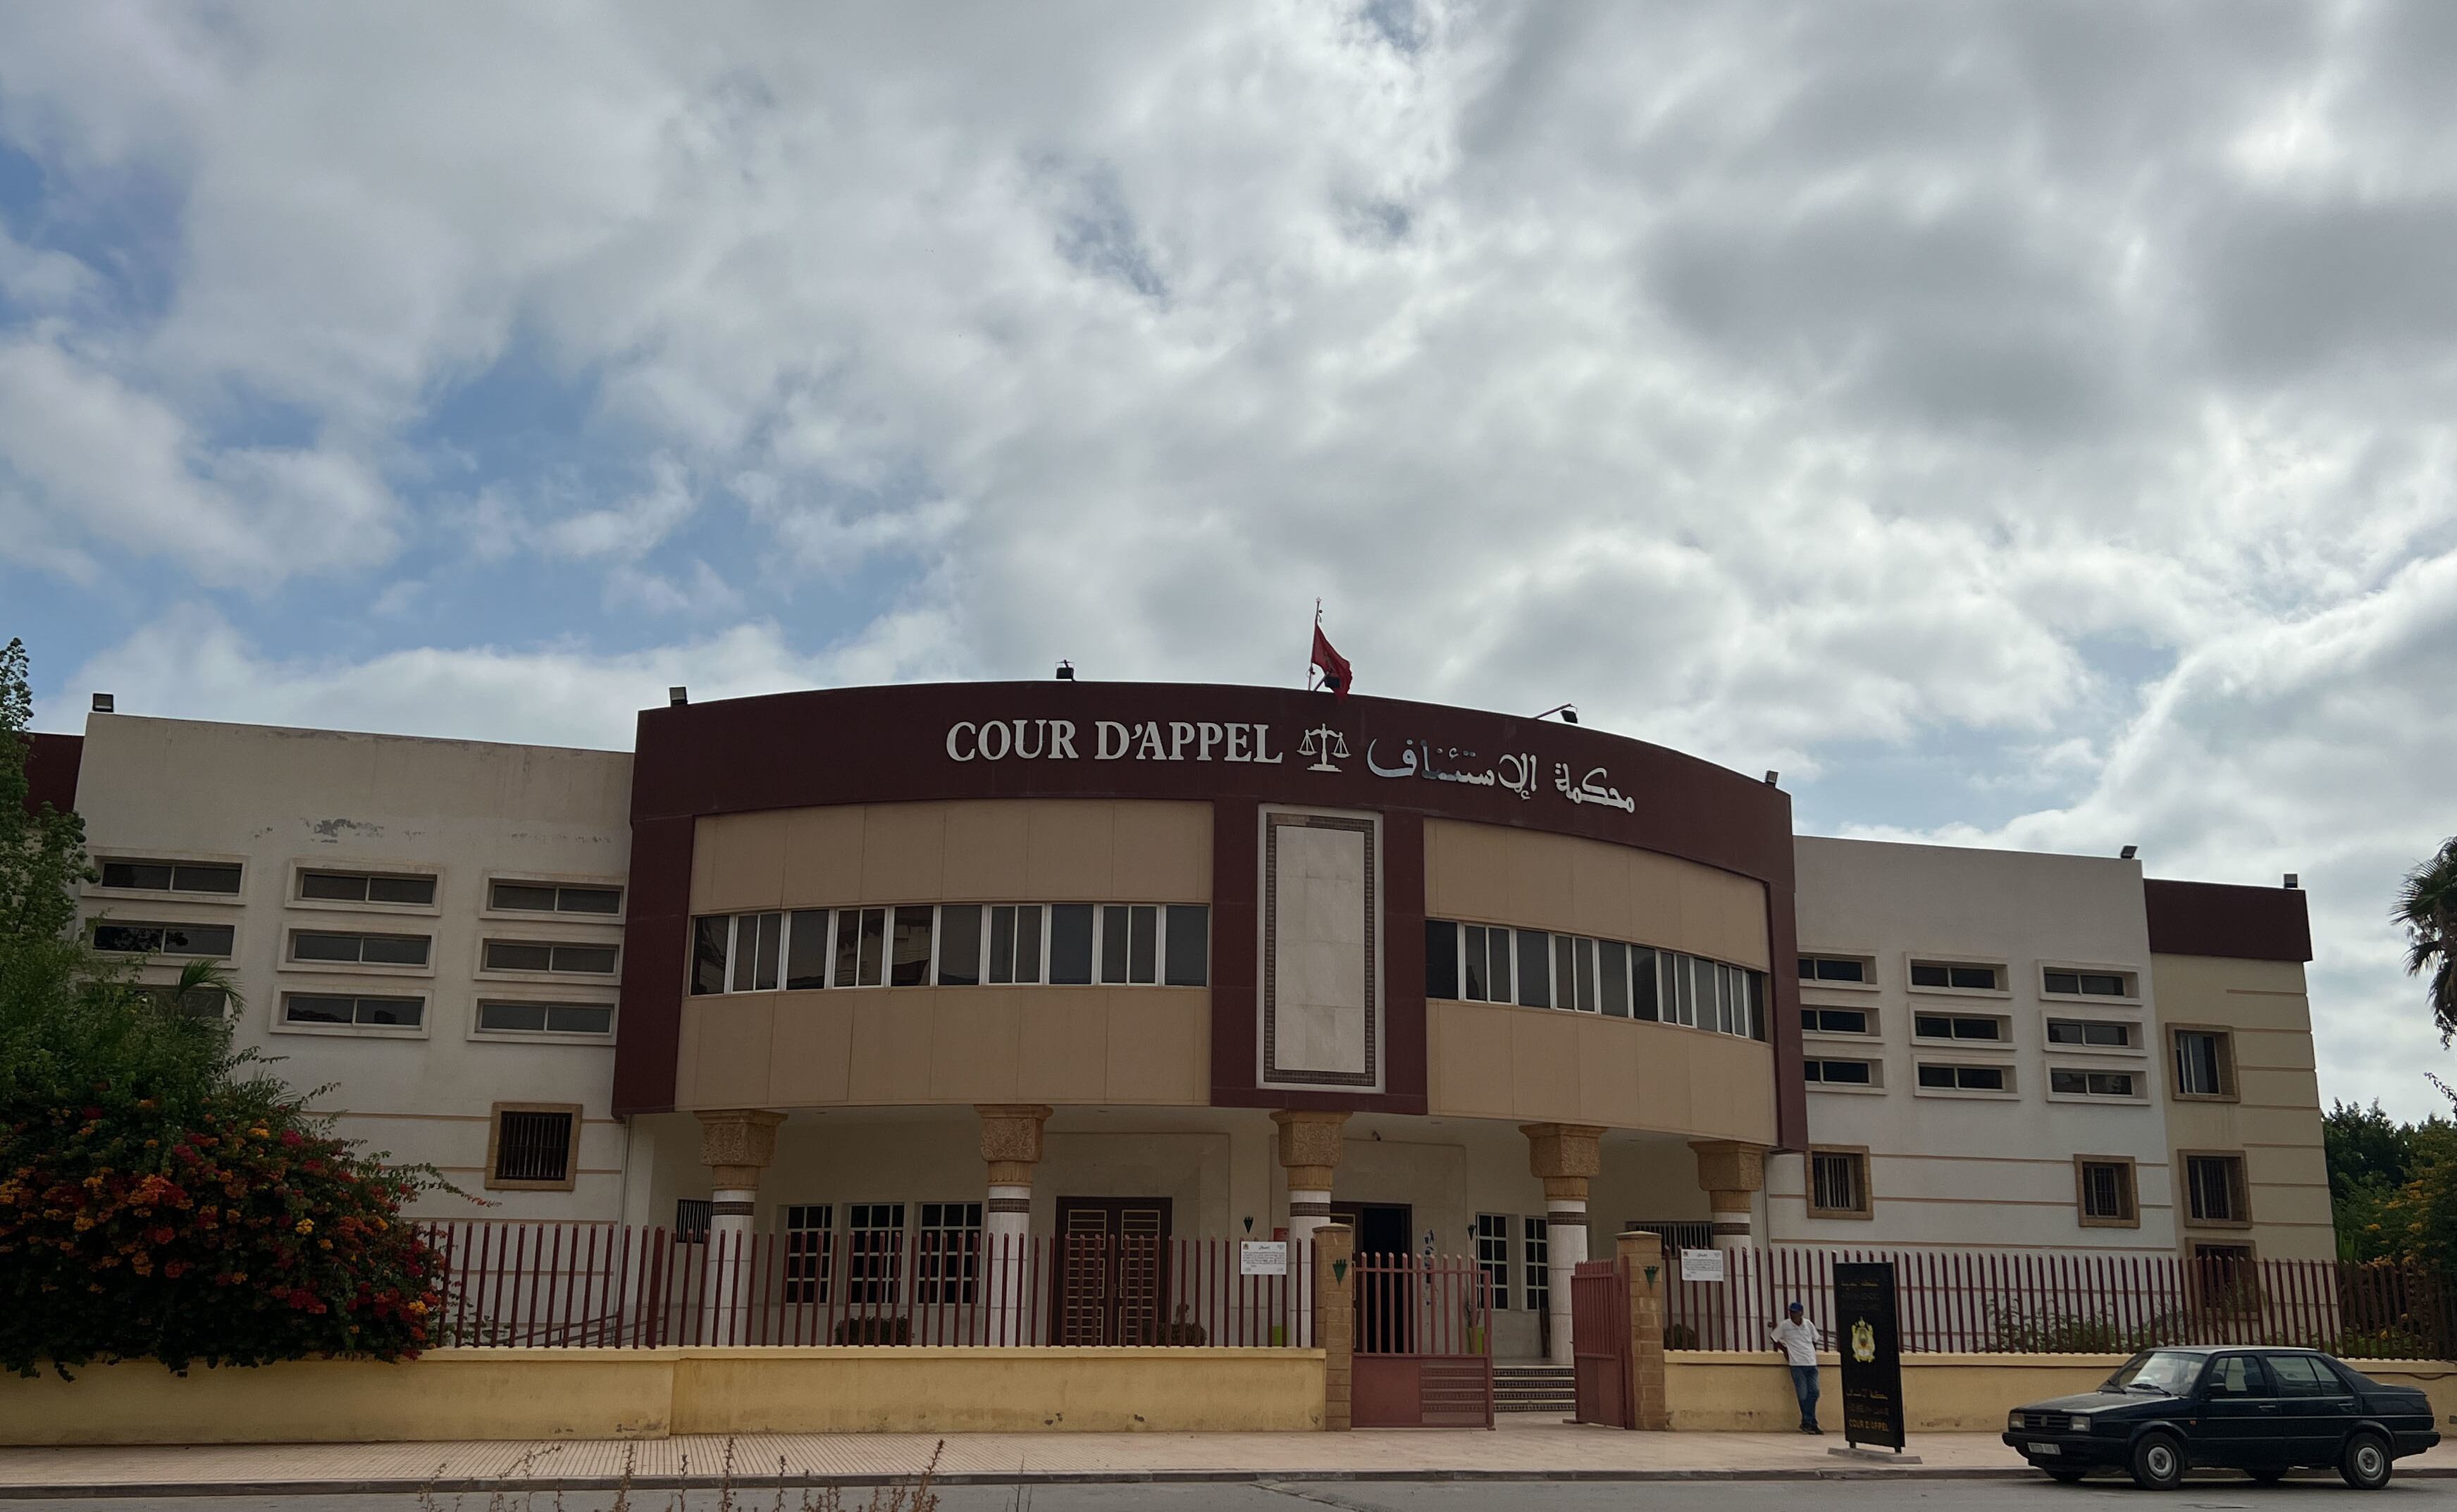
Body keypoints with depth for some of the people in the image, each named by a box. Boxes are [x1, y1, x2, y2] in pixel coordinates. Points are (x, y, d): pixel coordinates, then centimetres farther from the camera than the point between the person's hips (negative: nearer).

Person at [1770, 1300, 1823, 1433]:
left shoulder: (1808, 1324, 5)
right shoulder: (1784, 1326, -3)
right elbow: (1773, 1338, 9)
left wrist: (1812, 1353, 12)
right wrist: (1784, 1350, 6)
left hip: (1811, 1363, 3)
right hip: (1797, 1364, -3)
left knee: (1814, 1392, -2)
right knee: (1803, 1395, -5)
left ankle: (1806, 1423, 9)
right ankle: (1810, 1422, 5)